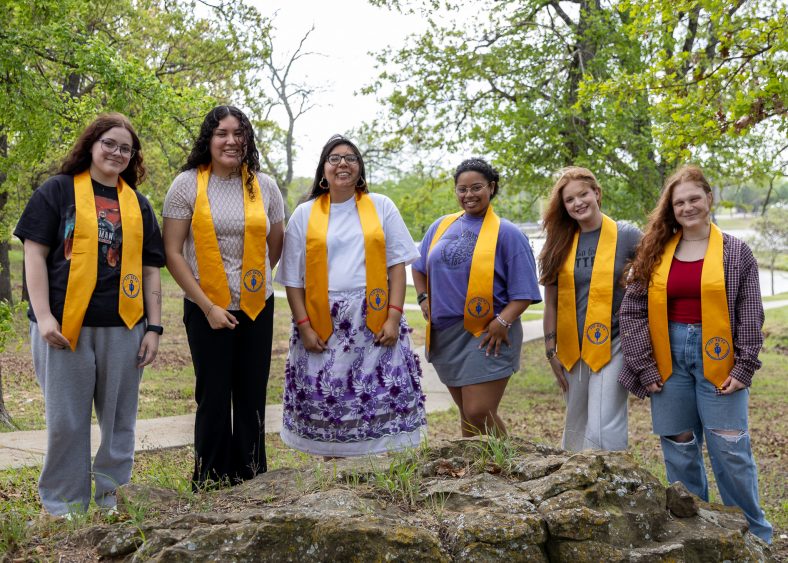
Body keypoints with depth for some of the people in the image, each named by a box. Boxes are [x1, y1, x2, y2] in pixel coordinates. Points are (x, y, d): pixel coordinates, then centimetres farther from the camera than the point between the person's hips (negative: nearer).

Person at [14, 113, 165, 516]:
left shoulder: (138, 204, 15)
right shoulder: (58, 190, 5)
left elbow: (150, 270, 14)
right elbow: (35, 254, 0)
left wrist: (154, 327, 6)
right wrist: (43, 316, -10)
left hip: (123, 328, 3)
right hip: (64, 325, -3)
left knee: (119, 420, 8)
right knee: (66, 421, 3)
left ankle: (113, 501, 23)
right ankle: (64, 509, 17)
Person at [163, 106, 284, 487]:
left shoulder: (264, 186, 5)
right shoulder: (187, 184, -3)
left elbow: (276, 247, 17)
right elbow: (172, 253, -6)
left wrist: (252, 279, 12)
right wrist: (207, 305, -11)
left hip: (257, 307, 3)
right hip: (207, 309, -2)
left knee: (253, 397, 8)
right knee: (213, 397, 2)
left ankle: (251, 480, 22)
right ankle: (209, 483, 17)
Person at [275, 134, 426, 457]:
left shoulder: (381, 207, 9)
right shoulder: (304, 214, 9)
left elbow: (397, 265, 4)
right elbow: (293, 278, 6)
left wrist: (394, 317, -6)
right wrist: (304, 326, -5)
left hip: (374, 323, 0)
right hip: (324, 325, 0)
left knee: (378, 404, -2)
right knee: (328, 405, 3)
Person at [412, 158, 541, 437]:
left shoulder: (506, 233, -4)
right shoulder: (441, 226, 11)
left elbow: (524, 291, -7)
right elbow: (419, 267, 26)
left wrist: (502, 322, -19)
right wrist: (424, 298, 10)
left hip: (488, 334, -5)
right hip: (445, 333, 5)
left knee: (479, 414, -11)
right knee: (466, 412, 15)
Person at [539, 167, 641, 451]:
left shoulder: (626, 236, -3)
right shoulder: (560, 243, 5)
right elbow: (551, 302, 8)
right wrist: (551, 351, 6)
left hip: (611, 345, -4)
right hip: (572, 349, 4)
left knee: (602, 431, -12)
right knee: (576, 427, 16)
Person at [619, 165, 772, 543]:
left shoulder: (736, 252, 1)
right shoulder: (655, 252, 4)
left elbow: (750, 317, 1)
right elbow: (632, 311, 3)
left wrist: (744, 368, -7)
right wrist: (644, 366, -3)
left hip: (717, 360, -2)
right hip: (668, 358, 2)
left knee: (730, 450, -1)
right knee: (679, 449, 8)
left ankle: (755, 535, 17)